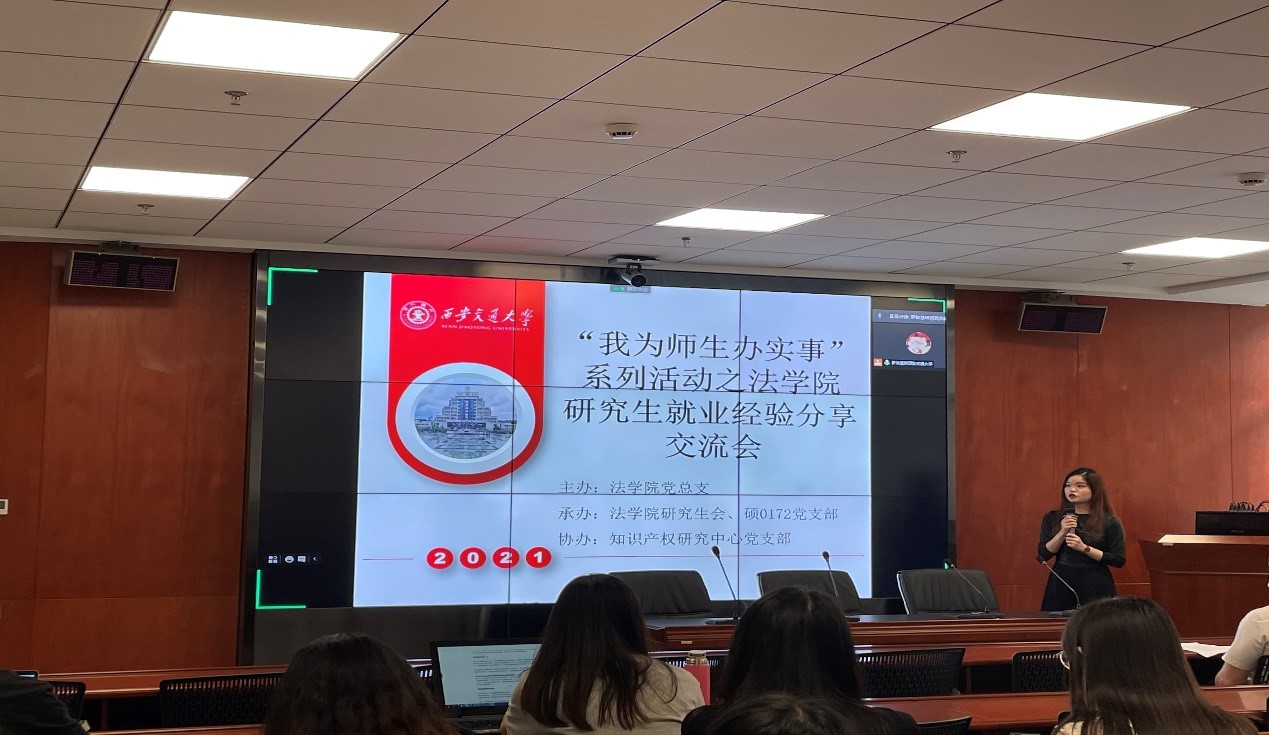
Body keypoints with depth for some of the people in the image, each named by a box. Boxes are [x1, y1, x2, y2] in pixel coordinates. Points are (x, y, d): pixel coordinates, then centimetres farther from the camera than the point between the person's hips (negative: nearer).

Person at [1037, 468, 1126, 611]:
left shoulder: (1109, 522, -1)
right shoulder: (1052, 518, 5)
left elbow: (1118, 560, -6)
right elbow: (1043, 555, 0)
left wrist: (1084, 548, -15)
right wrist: (1062, 533, -14)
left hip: (1096, 587, -2)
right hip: (1061, 585, 2)